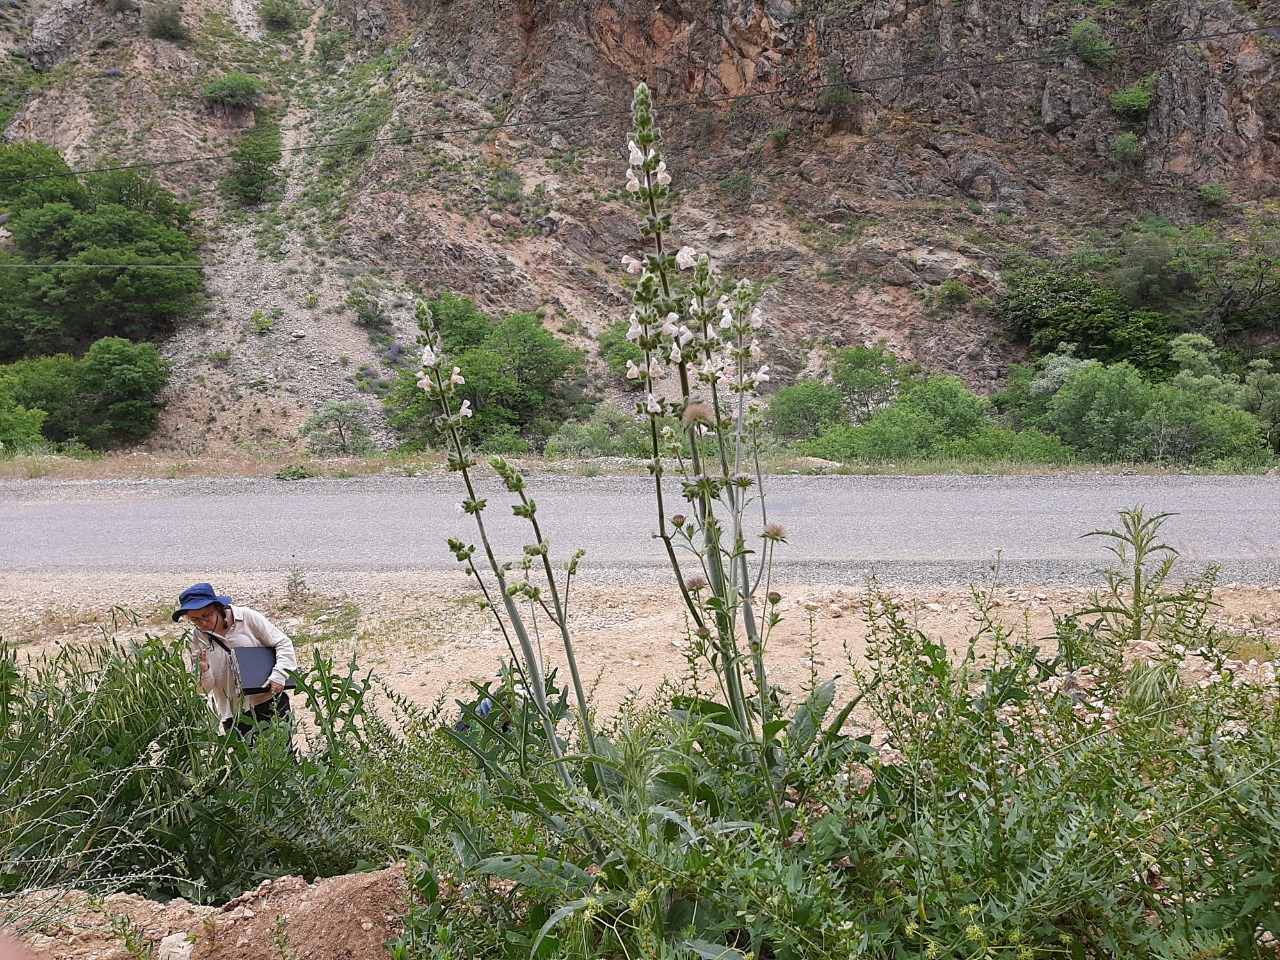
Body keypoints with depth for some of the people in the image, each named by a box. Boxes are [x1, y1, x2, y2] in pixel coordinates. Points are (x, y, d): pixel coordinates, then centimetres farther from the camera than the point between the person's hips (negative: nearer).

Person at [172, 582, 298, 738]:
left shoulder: (247, 617, -8)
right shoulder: (197, 637, -2)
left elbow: (283, 643, -4)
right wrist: (203, 670, -21)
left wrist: (279, 674, -18)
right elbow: (205, 688, 0)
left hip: (271, 701, -1)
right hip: (234, 714, 1)